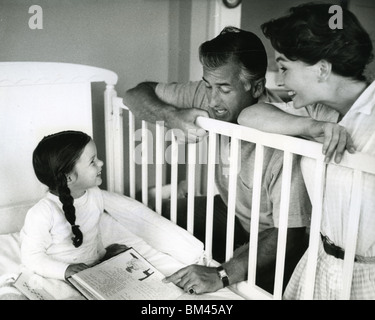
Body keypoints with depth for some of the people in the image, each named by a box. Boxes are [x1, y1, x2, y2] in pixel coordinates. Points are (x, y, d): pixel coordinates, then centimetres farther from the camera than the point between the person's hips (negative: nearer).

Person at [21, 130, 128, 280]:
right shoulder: (42, 213, -25)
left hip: (96, 267, 6)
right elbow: (31, 256, -18)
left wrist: (102, 253, 11)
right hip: (60, 278, -6)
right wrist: (64, 270, -26)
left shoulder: (95, 194, -3)